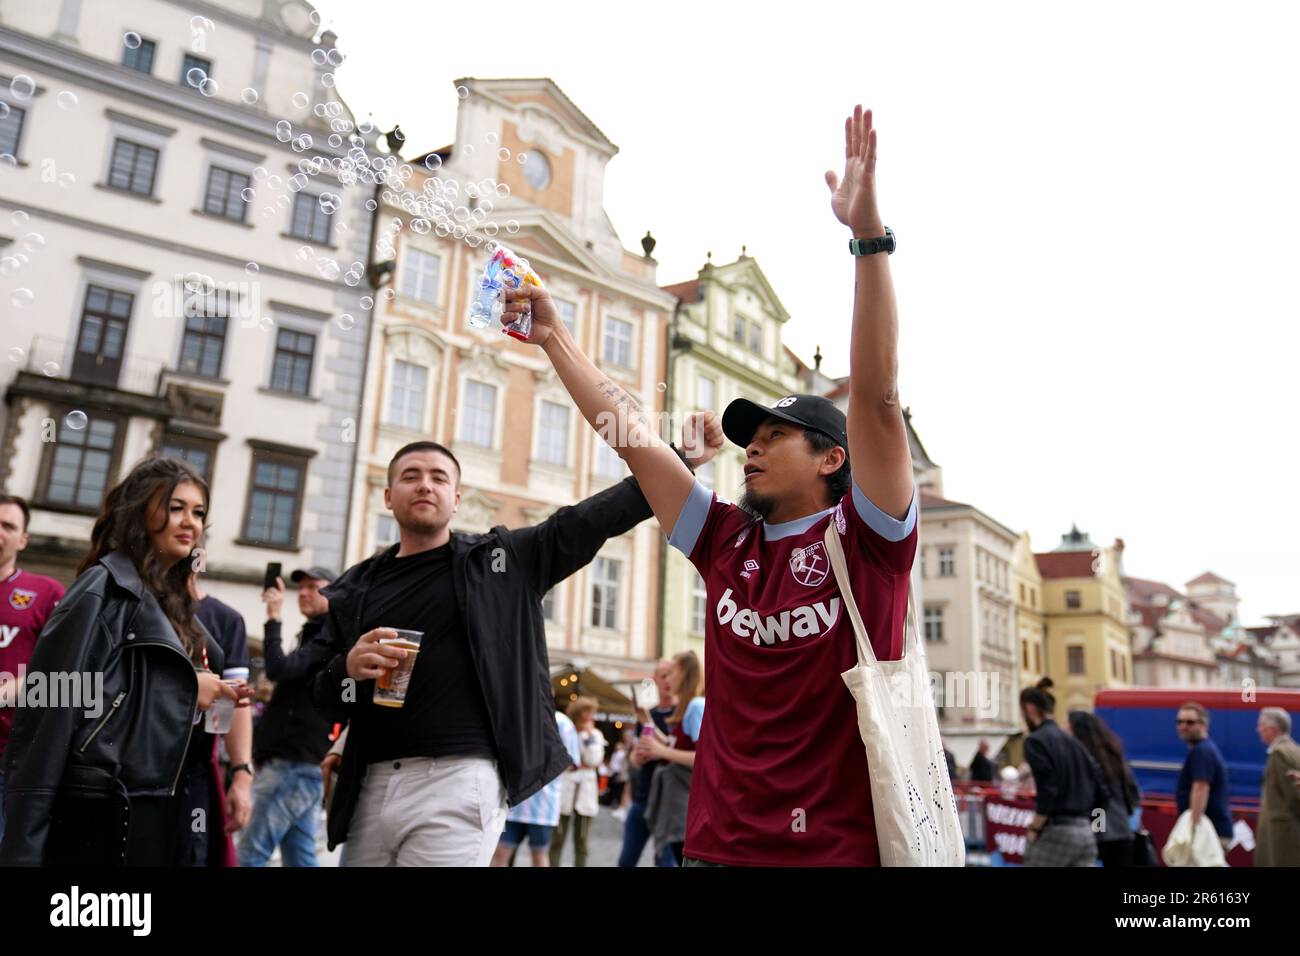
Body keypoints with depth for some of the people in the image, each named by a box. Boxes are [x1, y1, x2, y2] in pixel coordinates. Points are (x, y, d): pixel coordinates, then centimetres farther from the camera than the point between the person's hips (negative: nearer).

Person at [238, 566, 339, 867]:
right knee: (300, 858, 9)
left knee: (250, 853, -9)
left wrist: (274, 618, -12)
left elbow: (279, 669, -20)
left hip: (294, 763, -10)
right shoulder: (316, 635, 23)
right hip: (300, 760, 10)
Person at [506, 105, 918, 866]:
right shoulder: (726, 541, 7)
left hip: (844, 846, -4)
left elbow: (877, 395, -18)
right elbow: (632, 433, 8)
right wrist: (554, 335, 11)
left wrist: (868, 234, -24)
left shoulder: (866, 536, -5)